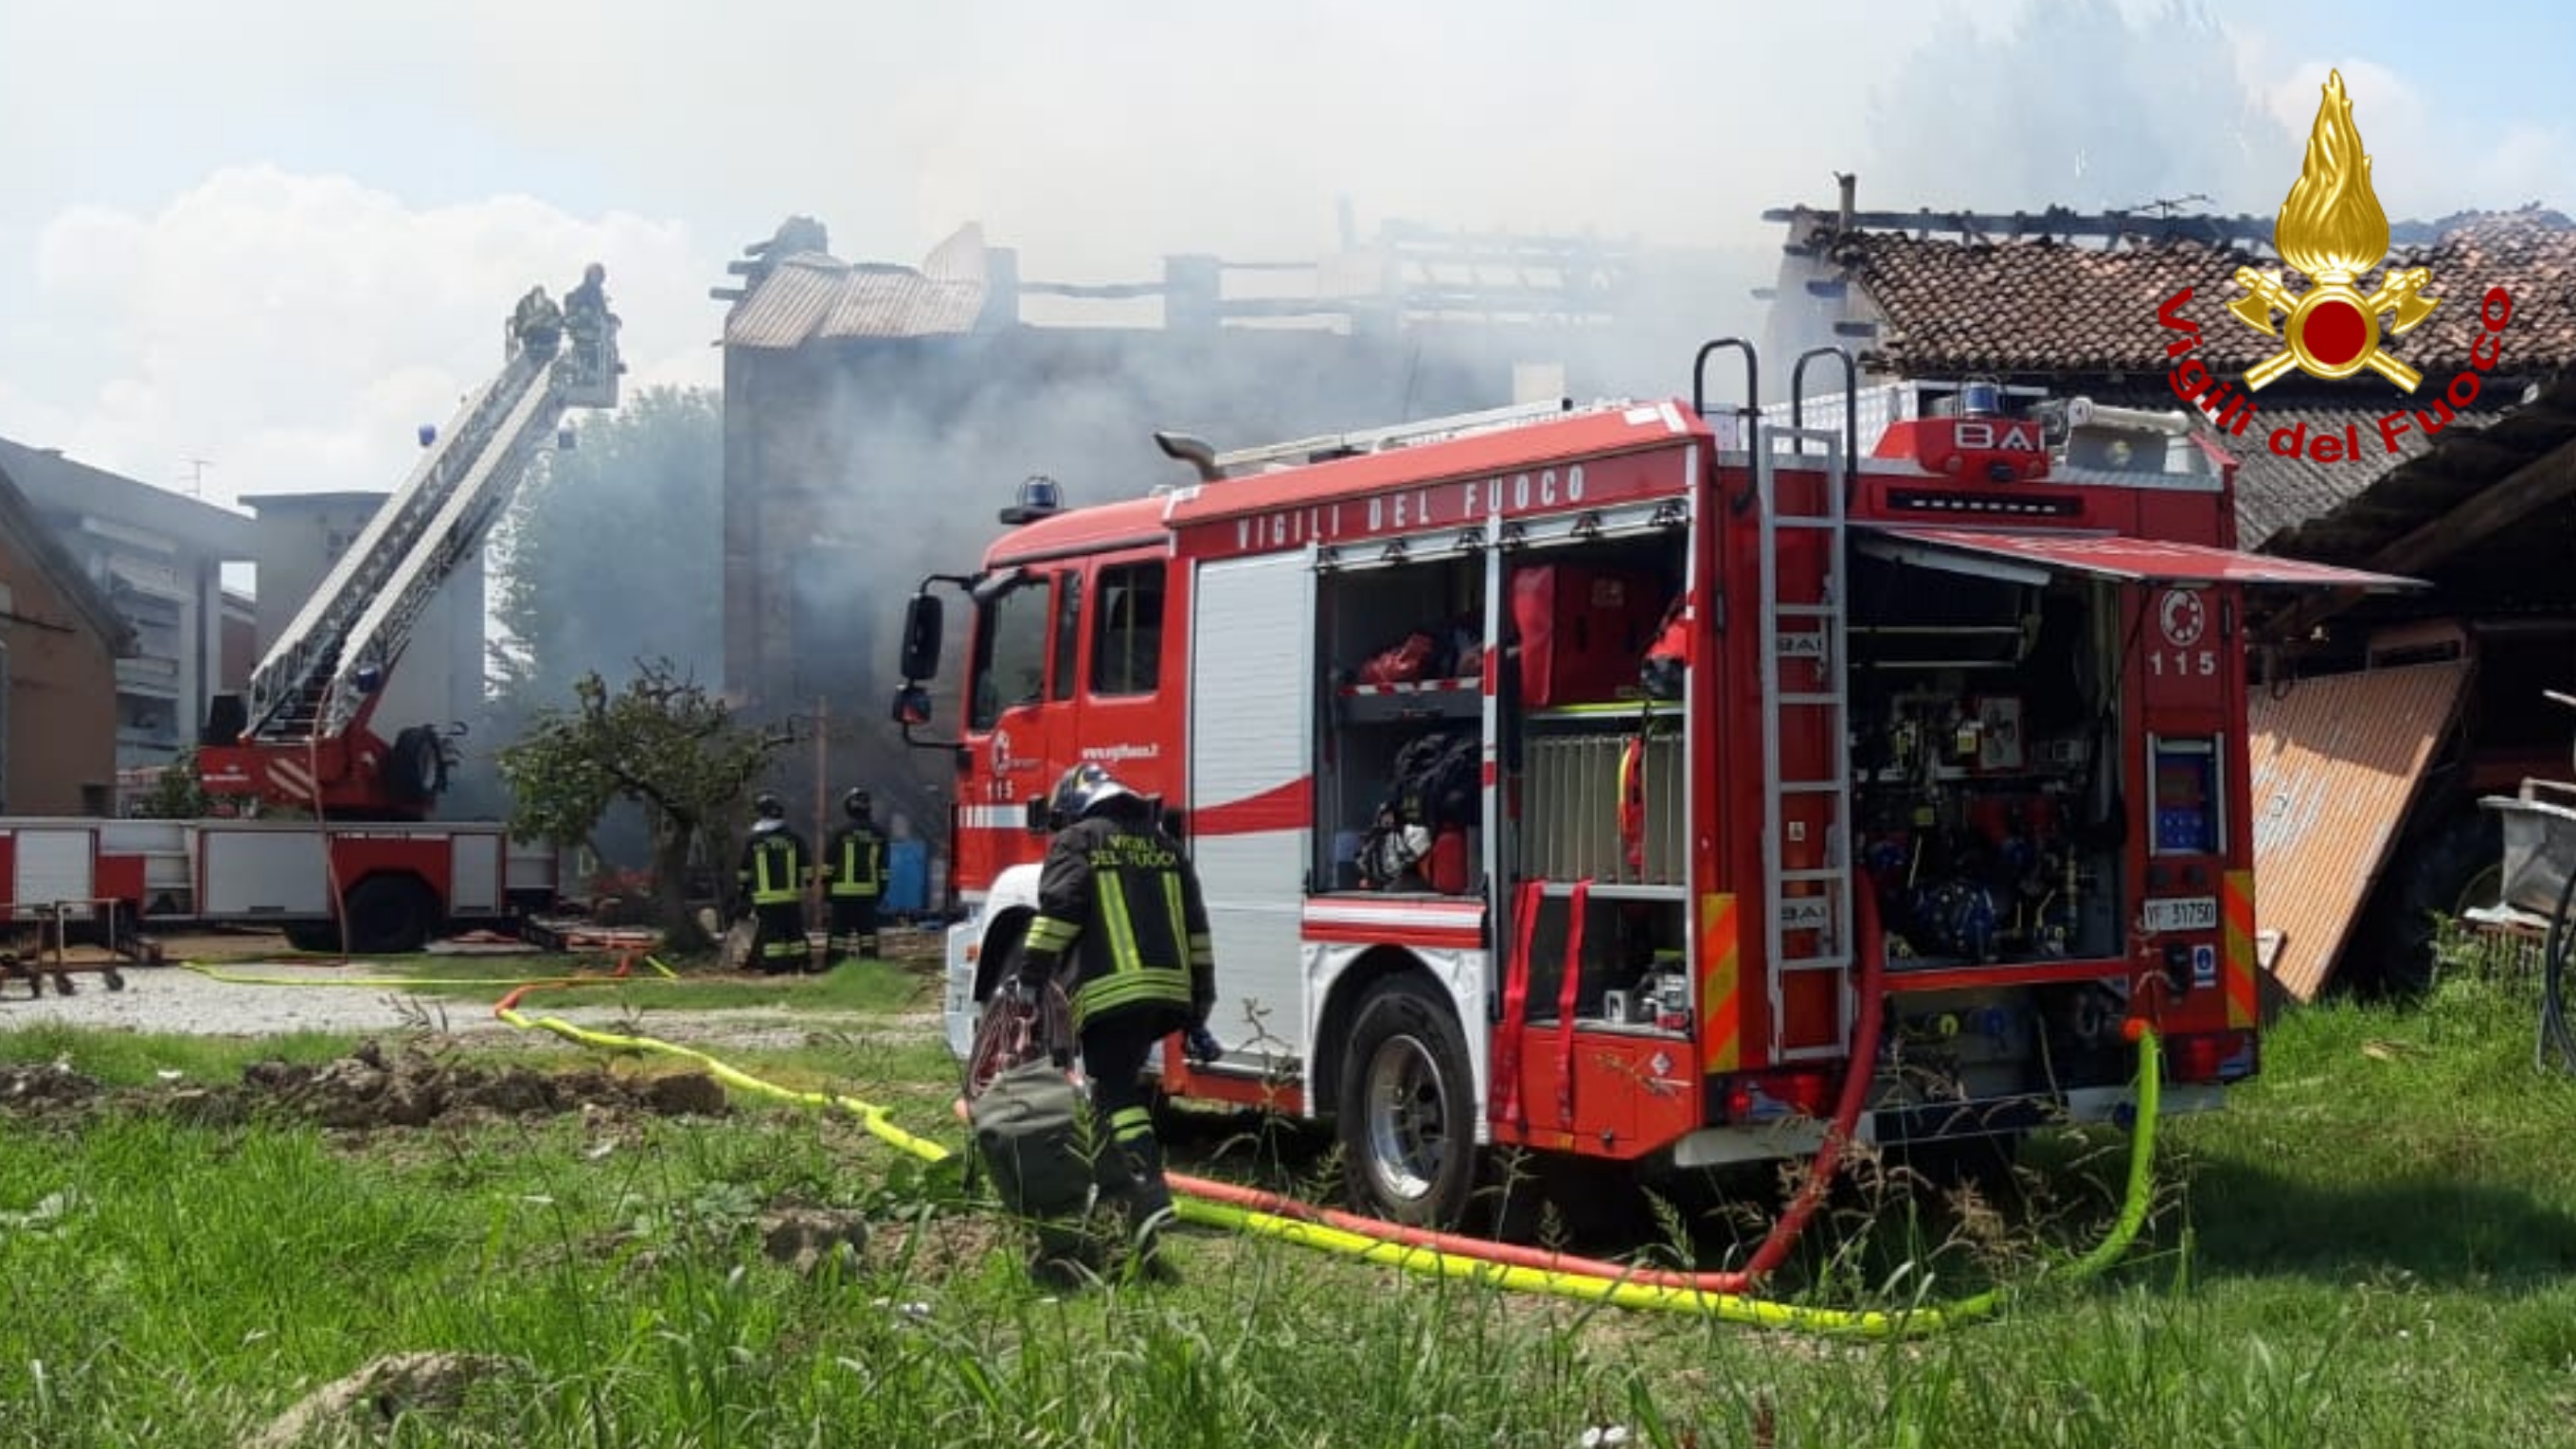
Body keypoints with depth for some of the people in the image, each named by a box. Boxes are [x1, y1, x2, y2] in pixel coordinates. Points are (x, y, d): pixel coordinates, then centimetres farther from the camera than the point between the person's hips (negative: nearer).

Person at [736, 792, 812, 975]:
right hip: (792, 897, 1)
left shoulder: (752, 841, -2)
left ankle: (774, 967, -1)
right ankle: (799, 965, 10)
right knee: (795, 932, 8)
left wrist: (744, 892, 19)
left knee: (770, 933, 1)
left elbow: (744, 874, 5)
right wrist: (805, 891, 13)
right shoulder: (795, 839, 1)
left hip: (765, 899, -1)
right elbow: (805, 870, 4)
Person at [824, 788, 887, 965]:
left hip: (844, 891, -3)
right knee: (867, 929, 8)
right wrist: (881, 890, 15)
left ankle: (836, 962, -1)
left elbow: (829, 865, -3)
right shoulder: (878, 835, 5)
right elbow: (883, 868, 8)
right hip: (869, 891, 3)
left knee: (841, 929, 0)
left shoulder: (842, 833, -6)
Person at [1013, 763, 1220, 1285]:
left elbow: (1057, 910, -9)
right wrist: (1198, 1011, 22)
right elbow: (1196, 930, 20)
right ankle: (1116, 1200, 17)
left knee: (1116, 1099, -5)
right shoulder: (1163, 844, 23)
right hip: (1169, 992, 6)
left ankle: (1148, 1201, -20)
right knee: (1118, 1088, 17)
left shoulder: (1076, 840, 7)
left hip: (1108, 993, -6)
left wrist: (1029, 985, -9)